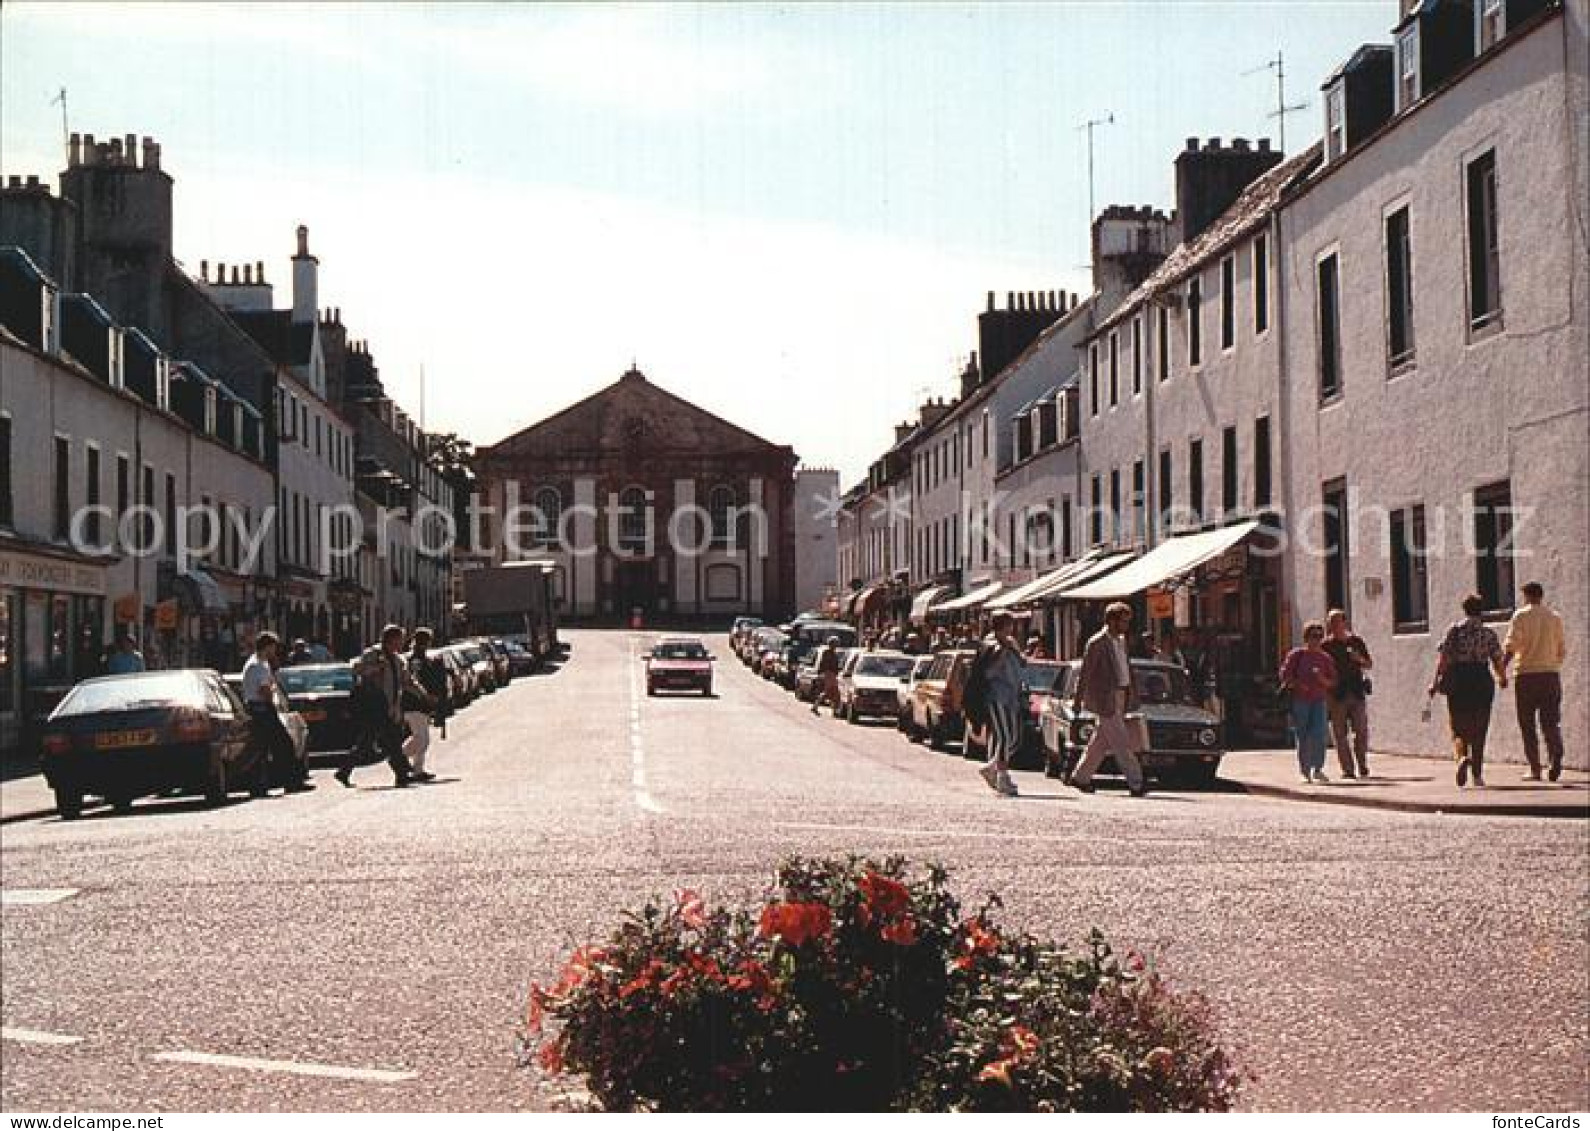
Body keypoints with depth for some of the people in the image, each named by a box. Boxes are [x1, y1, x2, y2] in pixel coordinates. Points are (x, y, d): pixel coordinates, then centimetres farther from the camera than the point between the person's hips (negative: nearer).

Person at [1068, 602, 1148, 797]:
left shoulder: (1121, 640, 13)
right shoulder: (1096, 643, -12)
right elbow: (1084, 673, -10)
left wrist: (1131, 693, 14)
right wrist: (1077, 701, -9)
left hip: (1120, 697, 9)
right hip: (1104, 699, -9)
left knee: (1102, 742, 12)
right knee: (1121, 743, -8)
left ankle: (1080, 776, 22)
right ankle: (1135, 783, -7)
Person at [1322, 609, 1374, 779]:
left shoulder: (1356, 641, 11)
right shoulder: (1327, 645, 2)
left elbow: (1370, 664, 18)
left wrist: (1360, 660, -3)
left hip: (1357, 692, 2)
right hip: (1336, 694, -2)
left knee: (1361, 731, -1)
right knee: (1340, 734, -5)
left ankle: (1362, 767, 10)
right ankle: (1347, 769, -2)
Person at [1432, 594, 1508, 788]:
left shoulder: (1454, 630, 0)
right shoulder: (1489, 634, 3)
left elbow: (1443, 658, -9)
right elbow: (1498, 662, 2)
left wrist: (1436, 681, -8)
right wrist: (1503, 678, 21)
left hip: (1458, 684, -1)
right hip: (1482, 681, 1)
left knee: (1458, 729, 5)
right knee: (1478, 732, 10)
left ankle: (1462, 757, -25)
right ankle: (1477, 774, 10)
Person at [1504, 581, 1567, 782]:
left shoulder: (1521, 616, -3)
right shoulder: (1555, 617, 9)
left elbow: (1511, 646, -12)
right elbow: (1562, 650, 13)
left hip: (1526, 674, -3)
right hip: (1551, 674, 3)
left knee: (1528, 725, 4)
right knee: (1551, 723, 4)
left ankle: (1535, 769, 3)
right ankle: (1555, 758, -21)